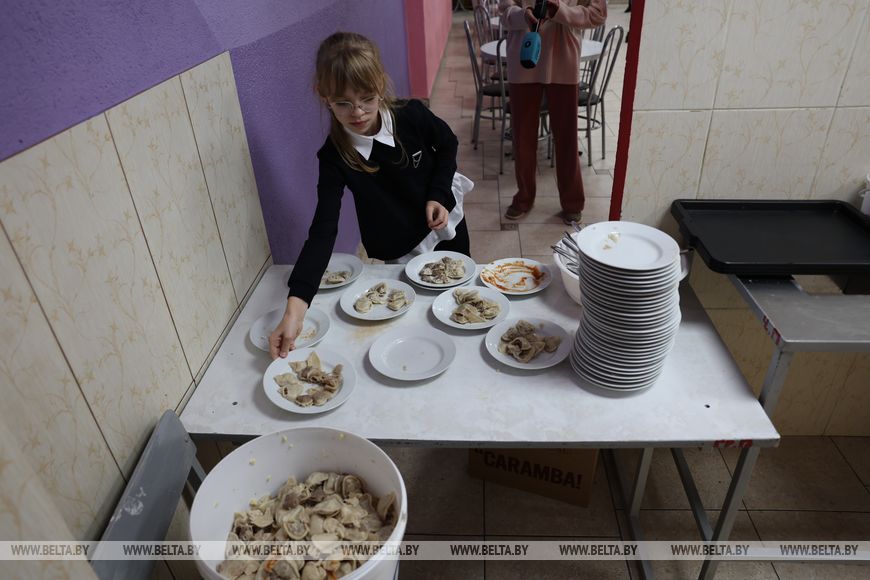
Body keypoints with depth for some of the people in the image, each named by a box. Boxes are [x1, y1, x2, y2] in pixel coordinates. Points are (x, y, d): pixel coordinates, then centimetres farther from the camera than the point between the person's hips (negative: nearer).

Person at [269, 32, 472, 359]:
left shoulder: (413, 118, -24)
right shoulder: (334, 157, -26)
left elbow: (448, 145, -1)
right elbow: (323, 232, -32)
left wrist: (439, 194, -17)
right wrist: (295, 307, -42)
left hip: (447, 227, 2)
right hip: (399, 255, -1)